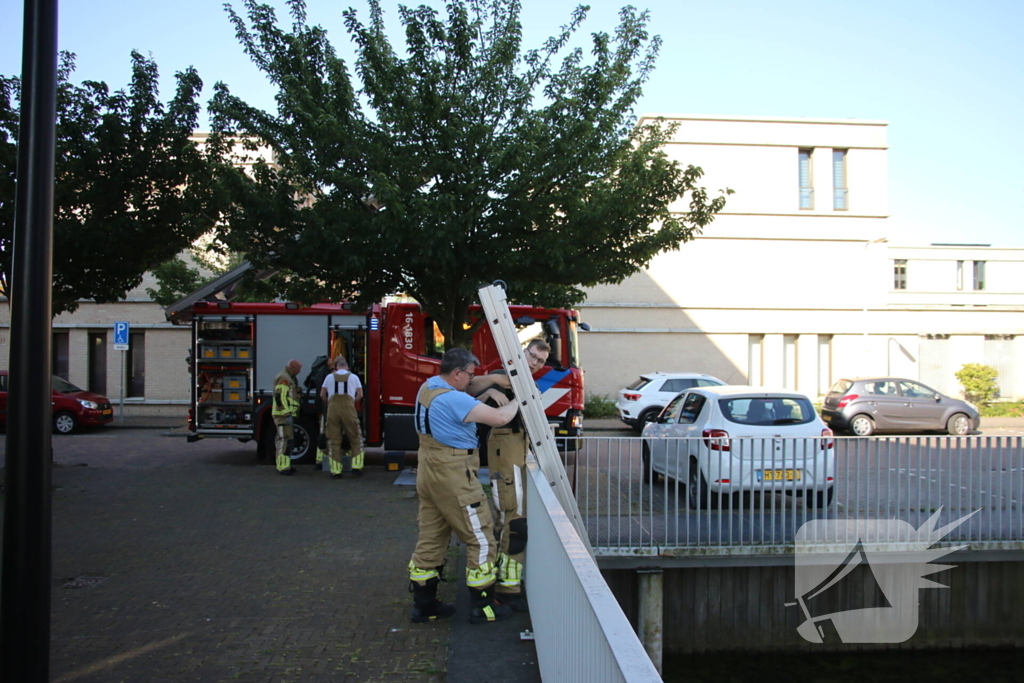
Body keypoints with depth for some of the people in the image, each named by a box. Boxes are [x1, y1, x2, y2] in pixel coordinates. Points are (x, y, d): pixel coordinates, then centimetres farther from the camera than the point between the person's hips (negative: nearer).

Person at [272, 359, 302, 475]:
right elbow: (280, 397, -23)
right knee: (285, 439, -13)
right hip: (283, 414, -11)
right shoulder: (283, 378, -14)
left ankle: (283, 466, 21)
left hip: (284, 415, 11)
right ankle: (283, 467, -14)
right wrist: (287, 414, -25)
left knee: (283, 440, 15)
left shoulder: (288, 378, 20)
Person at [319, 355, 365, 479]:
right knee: (355, 438, 9)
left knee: (334, 440, 6)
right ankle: (356, 466, 2)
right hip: (348, 408, -1)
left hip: (333, 407, 1)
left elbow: (322, 395, 14)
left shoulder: (329, 377, 15)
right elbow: (360, 395, 10)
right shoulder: (354, 377, 14)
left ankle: (336, 471, 6)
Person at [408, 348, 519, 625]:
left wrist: (490, 394, 6)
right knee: (481, 540, 3)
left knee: (430, 539, 16)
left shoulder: (429, 385, 6)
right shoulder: (453, 399, -23)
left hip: (429, 474, 10)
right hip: (453, 477, -10)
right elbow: (500, 418, -24)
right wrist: (516, 403, -4)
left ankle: (423, 604, 25)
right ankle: (482, 607, 12)